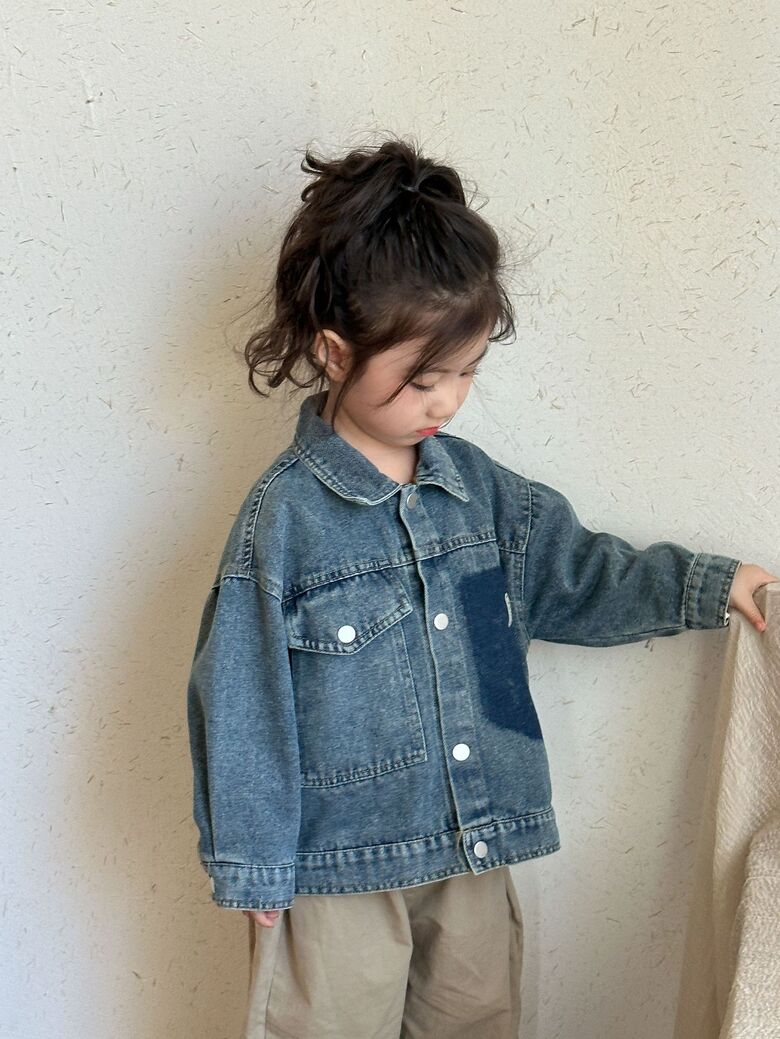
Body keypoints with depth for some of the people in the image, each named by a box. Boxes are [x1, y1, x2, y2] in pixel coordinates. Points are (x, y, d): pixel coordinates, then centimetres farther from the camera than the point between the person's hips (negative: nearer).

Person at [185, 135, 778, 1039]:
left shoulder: (477, 487, -1)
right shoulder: (284, 516, -17)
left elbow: (577, 572, 13)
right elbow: (241, 702, -13)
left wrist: (706, 585, 5)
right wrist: (251, 863, -9)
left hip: (474, 851, 6)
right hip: (337, 869, -5)